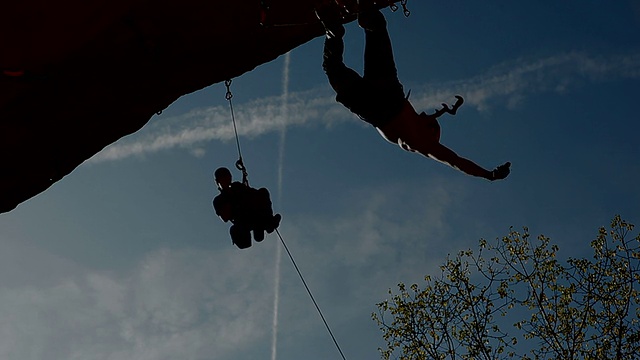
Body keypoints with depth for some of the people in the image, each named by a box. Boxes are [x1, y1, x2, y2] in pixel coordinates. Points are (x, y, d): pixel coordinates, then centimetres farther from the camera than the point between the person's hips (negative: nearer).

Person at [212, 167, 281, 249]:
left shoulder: (238, 186, 26)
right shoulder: (218, 201, 17)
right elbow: (225, 218, -1)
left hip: (256, 214, 4)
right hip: (242, 223, -4)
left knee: (263, 191, -19)